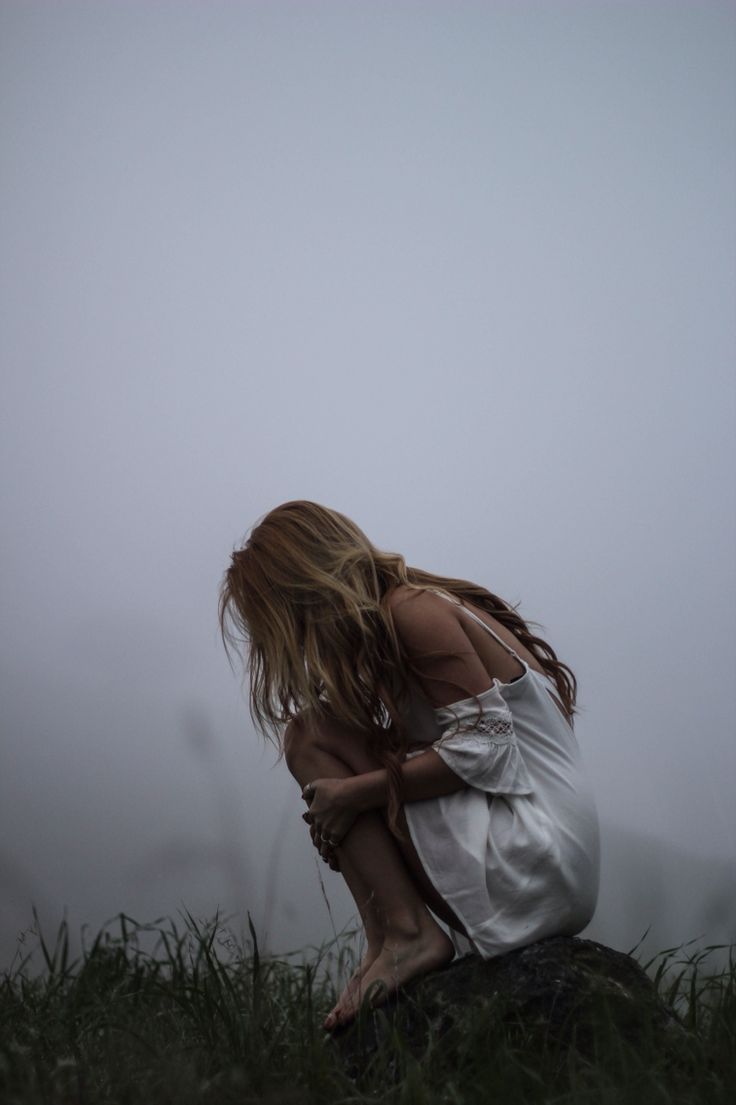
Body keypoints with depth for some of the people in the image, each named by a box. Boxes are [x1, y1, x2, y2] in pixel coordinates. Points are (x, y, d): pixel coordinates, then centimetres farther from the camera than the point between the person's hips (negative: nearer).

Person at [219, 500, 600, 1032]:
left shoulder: (412, 610, -10)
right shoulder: (392, 612, 18)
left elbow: (483, 745, -19)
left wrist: (355, 792, -14)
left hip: (533, 860, -10)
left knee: (311, 738, -8)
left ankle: (406, 933, -13)